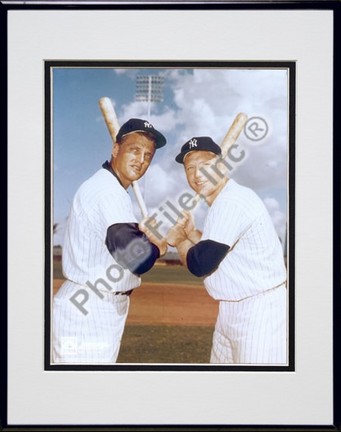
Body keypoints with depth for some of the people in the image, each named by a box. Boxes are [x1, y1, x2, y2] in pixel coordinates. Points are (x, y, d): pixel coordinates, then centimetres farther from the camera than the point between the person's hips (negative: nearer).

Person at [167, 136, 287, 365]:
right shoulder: (223, 202, 12)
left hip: (260, 313, -11)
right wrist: (191, 233, 5)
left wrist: (179, 240, -4)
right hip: (231, 311, 11)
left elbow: (200, 264, -22)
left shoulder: (231, 202, -20)